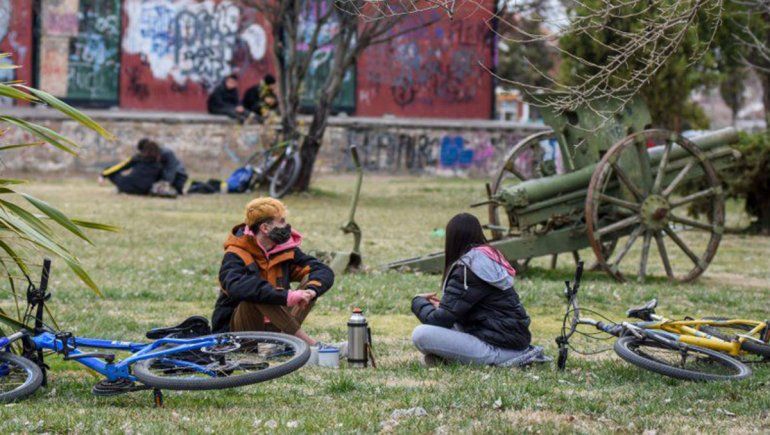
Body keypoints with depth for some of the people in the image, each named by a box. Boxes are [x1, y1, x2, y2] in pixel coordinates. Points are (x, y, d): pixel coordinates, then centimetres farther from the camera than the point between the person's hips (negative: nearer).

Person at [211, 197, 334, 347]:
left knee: (310, 279, -7)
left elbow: (325, 272, -2)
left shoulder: (286, 250, 2)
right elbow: (237, 287, -38)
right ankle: (306, 342, -28)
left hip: (272, 328, 6)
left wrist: (311, 291, -26)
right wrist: (286, 296, -44)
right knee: (256, 295, -35)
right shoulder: (236, 255, -17)